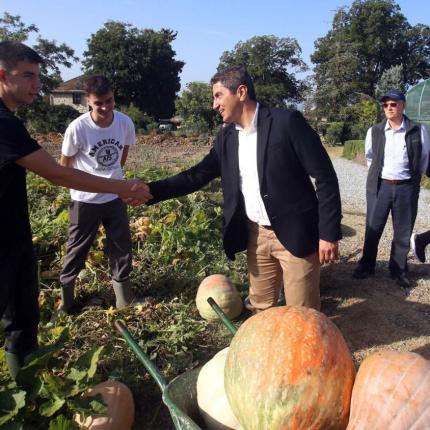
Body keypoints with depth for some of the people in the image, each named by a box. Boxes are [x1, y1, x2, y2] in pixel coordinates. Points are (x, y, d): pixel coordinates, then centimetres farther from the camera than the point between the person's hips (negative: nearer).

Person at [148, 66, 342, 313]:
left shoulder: (287, 122, -13)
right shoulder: (227, 136, 6)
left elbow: (325, 176, -13)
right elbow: (198, 175, 7)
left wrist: (329, 233, -15)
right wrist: (150, 190, -3)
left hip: (295, 234, -5)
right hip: (256, 235, 6)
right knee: (260, 308, 18)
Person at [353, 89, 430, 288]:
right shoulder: (374, 131, -1)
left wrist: (414, 176, 12)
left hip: (406, 188, 0)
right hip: (380, 186, 1)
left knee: (403, 232, 9)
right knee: (373, 229, 7)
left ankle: (398, 270, 24)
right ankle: (366, 266, 23)